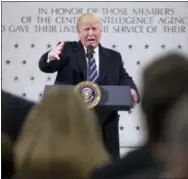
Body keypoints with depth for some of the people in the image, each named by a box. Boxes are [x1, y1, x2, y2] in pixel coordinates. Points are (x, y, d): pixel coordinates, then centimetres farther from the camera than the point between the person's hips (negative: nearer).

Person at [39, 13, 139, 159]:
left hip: (105, 121, 3)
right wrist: (51, 57, -34)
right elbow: (45, 67, -9)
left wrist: (131, 91, -20)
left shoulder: (114, 57, 14)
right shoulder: (67, 50, 5)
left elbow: (124, 79, 5)